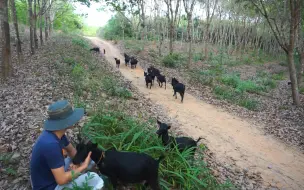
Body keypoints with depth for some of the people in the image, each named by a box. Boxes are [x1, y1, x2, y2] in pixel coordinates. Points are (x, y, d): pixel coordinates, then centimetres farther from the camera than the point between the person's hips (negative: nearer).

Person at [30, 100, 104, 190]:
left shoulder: (57, 132, -9)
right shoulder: (51, 144, -36)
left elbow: (71, 150, 9)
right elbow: (61, 180, -31)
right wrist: (83, 166, -20)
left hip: (55, 173, 8)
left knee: (89, 158, 10)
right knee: (95, 179, -18)